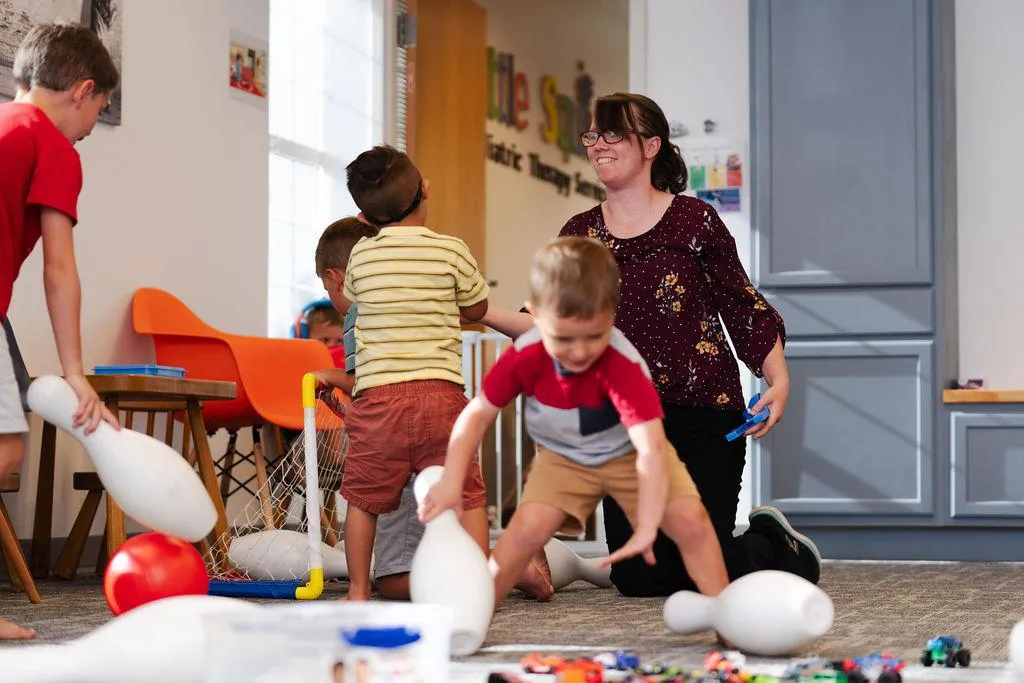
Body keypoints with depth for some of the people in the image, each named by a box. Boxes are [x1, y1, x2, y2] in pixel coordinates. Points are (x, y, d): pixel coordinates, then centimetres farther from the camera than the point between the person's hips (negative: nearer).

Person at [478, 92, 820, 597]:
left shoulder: (694, 220, -4)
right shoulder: (579, 235, 8)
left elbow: (745, 309, -1)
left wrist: (779, 382, -11)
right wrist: (481, 313, -8)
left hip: (702, 419, -4)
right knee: (636, 576, 4)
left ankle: (779, 549, 28)